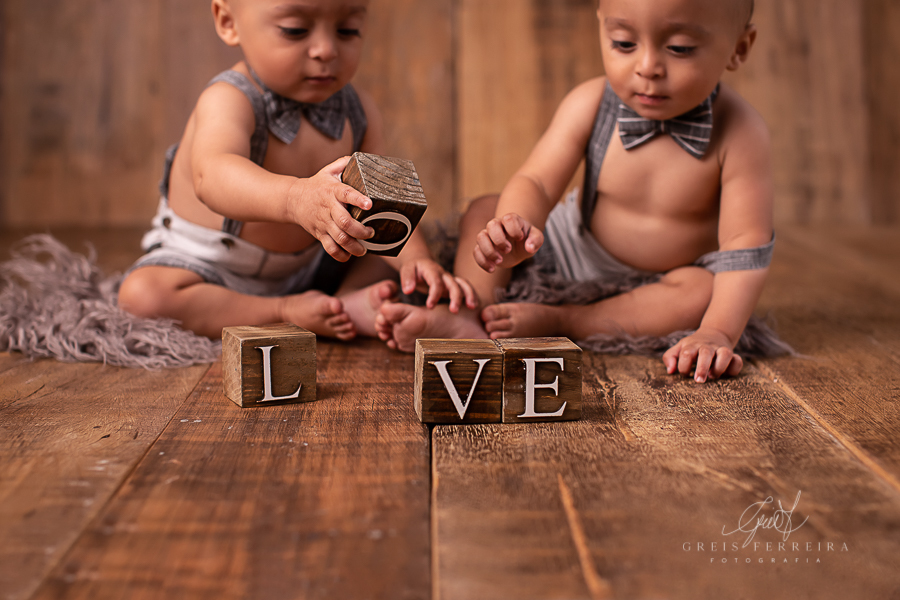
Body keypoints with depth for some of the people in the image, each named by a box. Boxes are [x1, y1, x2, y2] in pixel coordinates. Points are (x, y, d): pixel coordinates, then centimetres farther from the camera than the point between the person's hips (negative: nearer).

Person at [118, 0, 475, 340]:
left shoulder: (357, 111, -5)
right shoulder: (228, 101, -27)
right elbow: (212, 174, -49)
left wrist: (415, 259, -30)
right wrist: (296, 197, -69)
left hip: (304, 267, 5)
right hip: (211, 263, -5)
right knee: (142, 294, -31)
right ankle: (287, 313, -25)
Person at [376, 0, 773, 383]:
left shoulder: (739, 134, -25)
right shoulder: (589, 105, -18)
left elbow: (746, 245, -28)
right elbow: (535, 182, -24)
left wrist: (718, 333, -43)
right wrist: (510, 229, -48)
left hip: (663, 282, -2)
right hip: (582, 250, 3)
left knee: (703, 291, -35)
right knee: (483, 212, -7)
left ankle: (553, 321, -30)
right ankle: (468, 318, -31)